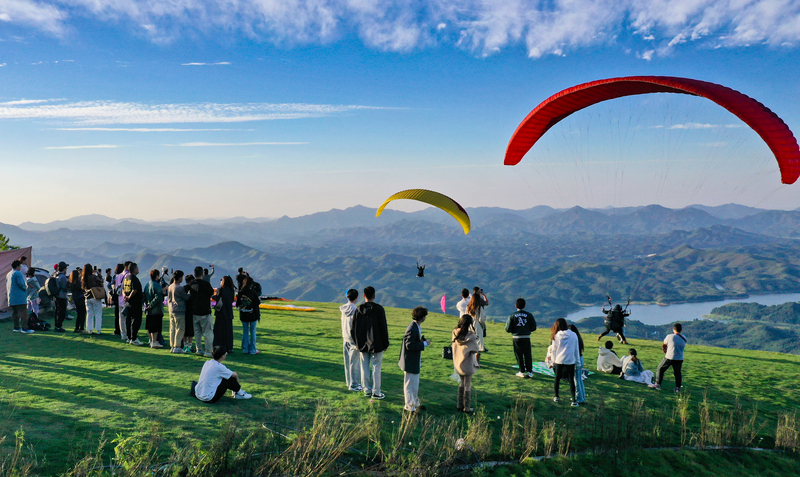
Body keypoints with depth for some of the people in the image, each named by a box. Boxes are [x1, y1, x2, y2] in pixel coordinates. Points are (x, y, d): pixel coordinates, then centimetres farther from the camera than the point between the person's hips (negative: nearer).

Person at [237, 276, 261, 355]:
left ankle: (245, 349, 15)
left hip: (243, 316, 3)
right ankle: (252, 350, 8)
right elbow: (257, 303, -9)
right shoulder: (253, 293, -13)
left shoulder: (240, 293, -4)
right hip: (253, 316, -3)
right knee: (252, 332, 6)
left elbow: (237, 304, 4)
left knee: (245, 332, 12)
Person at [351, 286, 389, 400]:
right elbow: (383, 327, -9)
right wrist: (385, 343, -1)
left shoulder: (358, 309, 1)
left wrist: (357, 343, 17)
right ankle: (376, 392, 5)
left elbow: (353, 329, 6)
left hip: (363, 345, 4)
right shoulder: (379, 309, -11)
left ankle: (367, 390, 19)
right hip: (376, 344, -4)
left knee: (364, 367, 11)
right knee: (376, 367, 2)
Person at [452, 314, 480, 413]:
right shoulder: (470, 335, -22)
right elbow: (476, 350, -15)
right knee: (467, 385, 8)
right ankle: (466, 407, 15)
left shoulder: (455, 333, -7)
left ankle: (460, 405, 26)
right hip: (467, 364, -5)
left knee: (462, 383, 21)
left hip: (457, 363, 5)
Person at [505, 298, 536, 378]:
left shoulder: (512, 316, -5)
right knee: (527, 355, 10)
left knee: (519, 355, 8)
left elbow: (508, 329, -5)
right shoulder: (529, 315, -2)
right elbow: (533, 328, 2)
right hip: (526, 337, 1)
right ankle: (529, 371, 11)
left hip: (516, 338, -1)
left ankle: (522, 372, 10)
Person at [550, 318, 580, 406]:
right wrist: (577, 360, 15)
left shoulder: (556, 336, -4)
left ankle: (556, 397, 25)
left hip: (559, 361, 0)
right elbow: (576, 349, 5)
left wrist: (553, 361, 14)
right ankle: (574, 400, -1)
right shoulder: (573, 335, -3)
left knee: (557, 378, 15)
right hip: (570, 361, 0)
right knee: (571, 380, 3)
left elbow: (554, 350, 3)